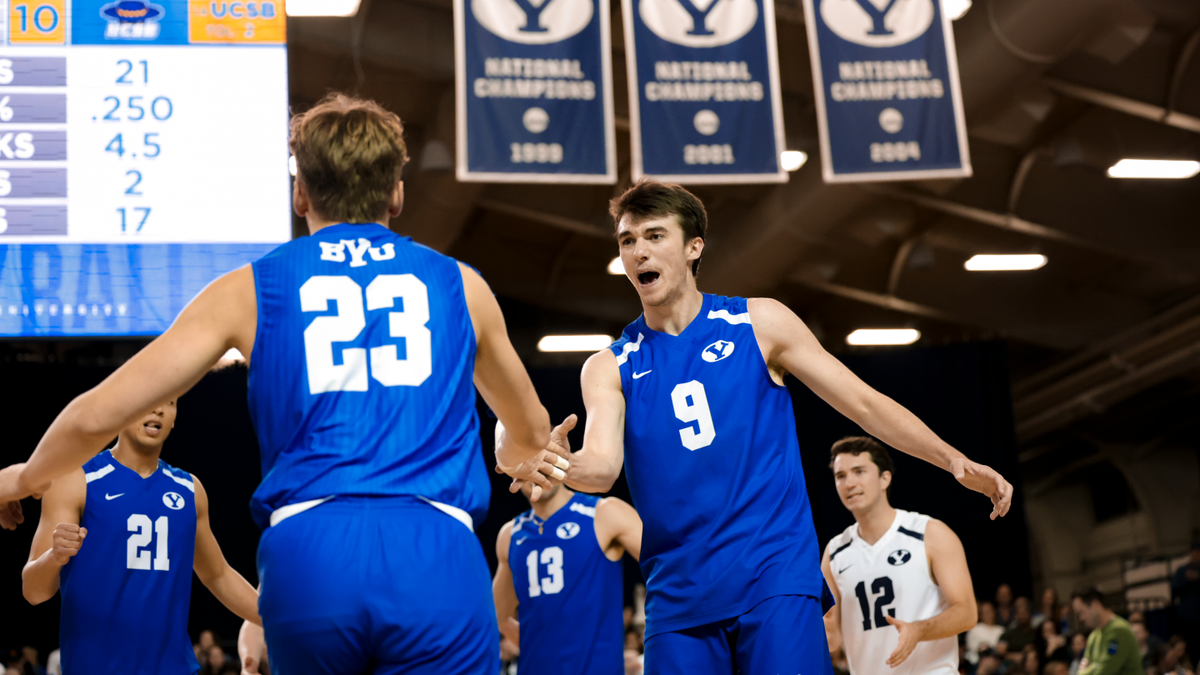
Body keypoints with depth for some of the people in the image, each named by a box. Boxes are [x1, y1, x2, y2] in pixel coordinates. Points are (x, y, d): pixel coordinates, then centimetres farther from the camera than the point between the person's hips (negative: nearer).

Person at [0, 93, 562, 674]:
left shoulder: (250, 290, 13)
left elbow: (96, 415, 13)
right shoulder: (459, 285, 17)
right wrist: (517, 456, 60)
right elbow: (532, 430, 35)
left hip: (308, 553, 1)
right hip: (438, 557, 0)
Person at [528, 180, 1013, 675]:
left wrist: (954, 460, -3)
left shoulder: (758, 324, 5)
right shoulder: (609, 368, 8)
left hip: (775, 574, -2)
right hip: (677, 593, 2)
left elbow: (863, 402, 7)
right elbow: (602, 464, -8)